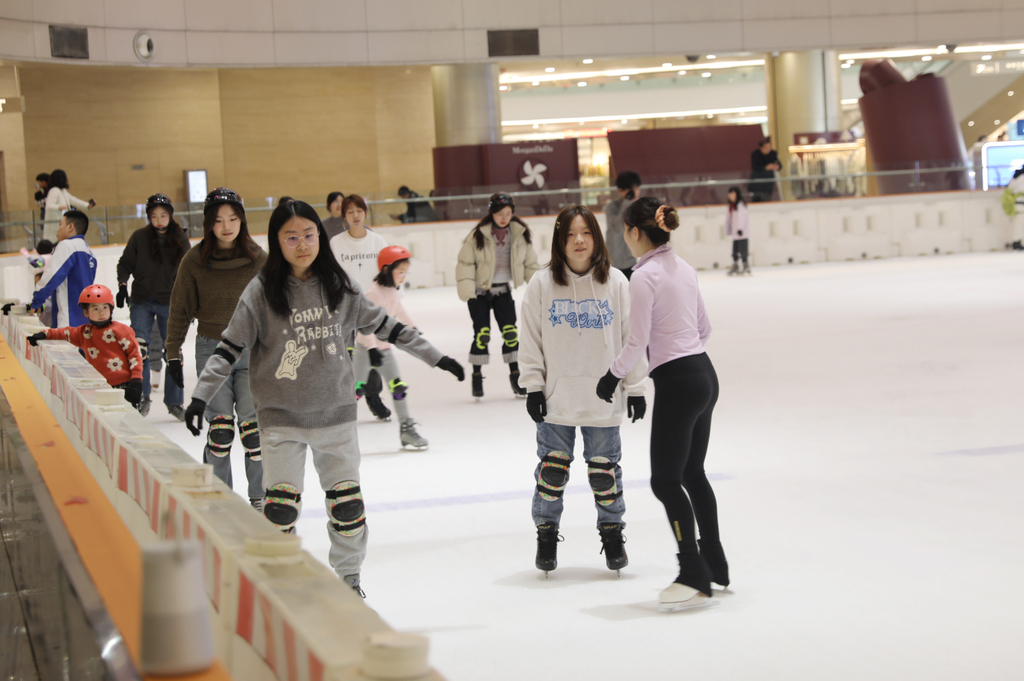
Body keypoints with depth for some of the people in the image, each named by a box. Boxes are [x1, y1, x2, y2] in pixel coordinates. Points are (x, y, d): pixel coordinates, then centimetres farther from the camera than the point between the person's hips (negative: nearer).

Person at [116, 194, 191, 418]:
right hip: (142, 302, -1)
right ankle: (142, 397, -1)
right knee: (139, 348, -14)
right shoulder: (139, 237, -3)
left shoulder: (180, 239, 1)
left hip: (170, 303, 1)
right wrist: (122, 285, -10)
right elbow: (125, 264, 5)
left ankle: (174, 401, 17)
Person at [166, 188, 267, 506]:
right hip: (211, 351, -1)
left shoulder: (258, 259, -2)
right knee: (220, 427, -4)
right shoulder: (194, 261, -4)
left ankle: (259, 495, 12)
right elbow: (180, 310, 3)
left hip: (252, 351, 1)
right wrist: (173, 355, 3)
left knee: (253, 425, -2)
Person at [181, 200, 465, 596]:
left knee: (347, 503, 8)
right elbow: (229, 348, -6)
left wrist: (435, 357, 12)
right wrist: (201, 396, -14)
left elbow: (383, 325, 10)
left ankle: (348, 579, 27)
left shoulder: (339, 287, 2)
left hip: (335, 412, 3)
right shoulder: (261, 292, -7)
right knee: (280, 507, -5)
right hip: (282, 417, -3)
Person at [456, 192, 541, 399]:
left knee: (511, 332, -1)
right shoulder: (478, 235, -15)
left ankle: (515, 375, 9)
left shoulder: (521, 234, -4)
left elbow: (530, 265, 5)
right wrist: (466, 290, -18)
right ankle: (477, 376, 9)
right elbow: (465, 263, -10)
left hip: (503, 291, 3)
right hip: (480, 291, -3)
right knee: (482, 334, -5)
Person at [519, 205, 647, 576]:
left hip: (603, 398, 0)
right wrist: (533, 386, -2)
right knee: (552, 467, 6)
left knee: (604, 468, 8)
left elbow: (630, 337, 2)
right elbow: (531, 340, 1)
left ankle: (612, 532, 26)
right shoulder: (541, 284, -4)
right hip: (556, 397, 0)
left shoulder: (616, 282, -3)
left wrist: (635, 386, 2)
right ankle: (547, 534, 22)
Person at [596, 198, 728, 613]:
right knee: (693, 473, 19)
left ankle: (694, 578, -3)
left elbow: (637, 342, -16)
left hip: (676, 382, -9)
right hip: (705, 374, 9)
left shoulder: (644, 276, -15)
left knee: (665, 480, -2)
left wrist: (613, 376, -1)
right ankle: (714, 564, 27)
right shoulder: (683, 269, 11)